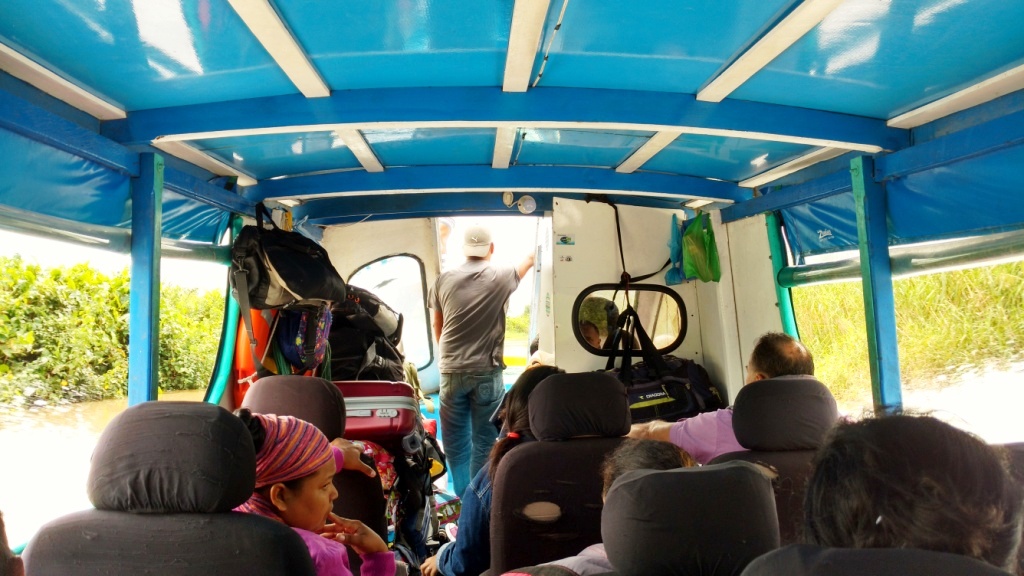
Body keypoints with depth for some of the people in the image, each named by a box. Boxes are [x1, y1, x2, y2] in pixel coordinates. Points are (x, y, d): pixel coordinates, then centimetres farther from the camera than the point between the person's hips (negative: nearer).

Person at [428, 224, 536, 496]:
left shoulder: (444, 280, 3)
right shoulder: (501, 276, -2)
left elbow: (437, 326, 13)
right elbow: (528, 261, 20)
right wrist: (533, 254, 42)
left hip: (451, 371, 2)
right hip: (487, 372, -2)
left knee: (455, 438, 12)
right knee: (484, 439, 8)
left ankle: (462, 495, 17)